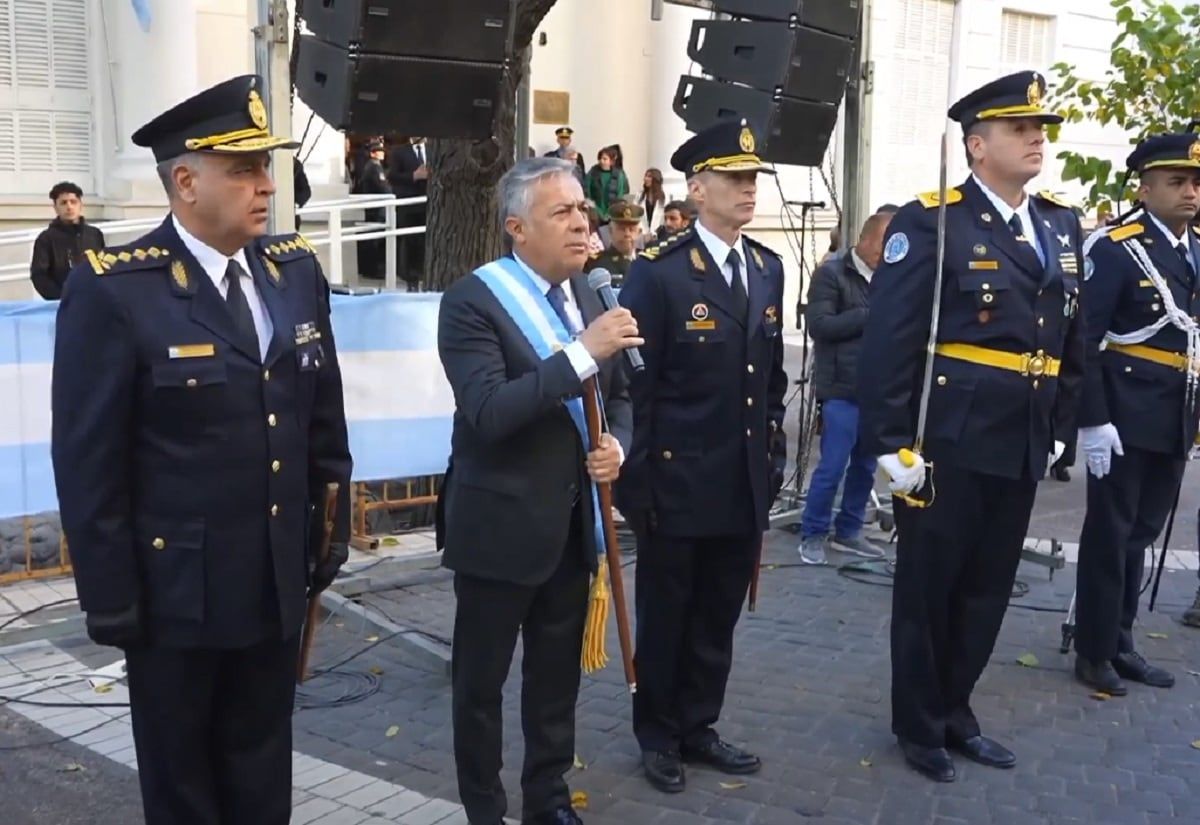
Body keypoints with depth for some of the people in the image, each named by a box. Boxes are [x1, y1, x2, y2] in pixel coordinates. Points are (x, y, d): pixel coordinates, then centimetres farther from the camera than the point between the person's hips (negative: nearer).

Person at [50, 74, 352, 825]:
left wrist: (331, 531, 8)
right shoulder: (113, 290, -15)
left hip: (278, 582, 5)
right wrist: (110, 599, -12)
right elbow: (88, 462, -14)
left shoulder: (296, 270, 3)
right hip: (176, 590, -4)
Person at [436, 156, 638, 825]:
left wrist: (618, 445, -6)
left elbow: (619, 395, 15)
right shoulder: (473, 301, -16)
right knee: (482, 679, 11)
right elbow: (488, 413, -29)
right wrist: (582, 353, -33)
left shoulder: (588, 294, 6)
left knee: (558, 671, 20)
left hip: (574, 521, 6)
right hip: (500, 526, -6)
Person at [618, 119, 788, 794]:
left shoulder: (768, 268, 9)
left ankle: (698, 727, 33)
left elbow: (773, 372, 14)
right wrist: (639, 480, -12)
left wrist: (774, 454, 11)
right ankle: (659, 735, 29)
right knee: (666, 616, 11)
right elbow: (637, 386, -11)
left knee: (719, 616, 16)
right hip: (679, 482, -5)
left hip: (746, 483, 6)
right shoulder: (658, 272, -11)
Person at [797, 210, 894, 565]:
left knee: (865, 466, 11)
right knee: (832, 467, -4)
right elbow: (819, 325, -14)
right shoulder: (831, 274, -4)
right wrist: (870, 315, -15)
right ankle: (813, 535, 10)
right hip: (842, 389, -6)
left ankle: (848, 532, 24)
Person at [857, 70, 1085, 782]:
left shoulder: (1062, 225, 11)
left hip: (1022, 450, 6)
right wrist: (892, 442, -16)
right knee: (928, 589, 9)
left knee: (988, 591, 16)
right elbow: (889, 341, -14)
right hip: (948, 446, -6)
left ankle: (955, 710, 34)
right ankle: (919, 724, 26)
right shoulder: (931, 222, -10)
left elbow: (1072, 336, 16)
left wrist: (1060, 426, 13)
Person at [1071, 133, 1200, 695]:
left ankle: (1120, 642, 27)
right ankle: (1094, 651, 15)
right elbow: (1084, 340, -15)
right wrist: (1093, 420, -19)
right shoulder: (1114, 249, -11)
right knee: (1109, 535, 3)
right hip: (1125, 418, -7)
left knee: (1141, 534, 15)